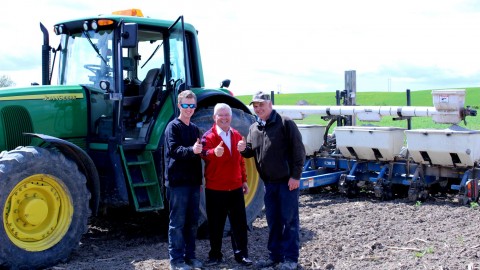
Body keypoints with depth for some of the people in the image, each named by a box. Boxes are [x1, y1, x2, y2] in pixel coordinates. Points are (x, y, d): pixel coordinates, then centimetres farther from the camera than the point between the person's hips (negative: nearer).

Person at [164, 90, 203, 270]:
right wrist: (191, 150, -38)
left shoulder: (195, 128, 15)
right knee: (178, 222, -2)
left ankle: (189, 255, 21)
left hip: (193, 181, 7)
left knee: (193, 221, 11)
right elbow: (174, 150, -20)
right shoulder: (173, 127, -7)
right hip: (178, 182, -7)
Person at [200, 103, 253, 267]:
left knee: (239, 222, 8)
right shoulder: (209, 136, -9)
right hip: (215, 188, -4)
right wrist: (214, 153, -50)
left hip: (235, 187, 4)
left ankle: (241, 254, 19)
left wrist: (244, 180, 18)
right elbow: (204, 154, -29)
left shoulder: (237, 135, 9)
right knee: (216, 224, 6)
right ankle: (215, 255, 20)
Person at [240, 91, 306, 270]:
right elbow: (250, 151, 16)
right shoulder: (253, 129, 10)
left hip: (287, 181, -6)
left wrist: (296, 175, -15)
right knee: (273, 220, 13)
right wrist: (243, 149, -8)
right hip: (269, 182, 6)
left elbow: (298, 150, -11)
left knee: (289, 219, 0)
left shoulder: (285, 123, -9)